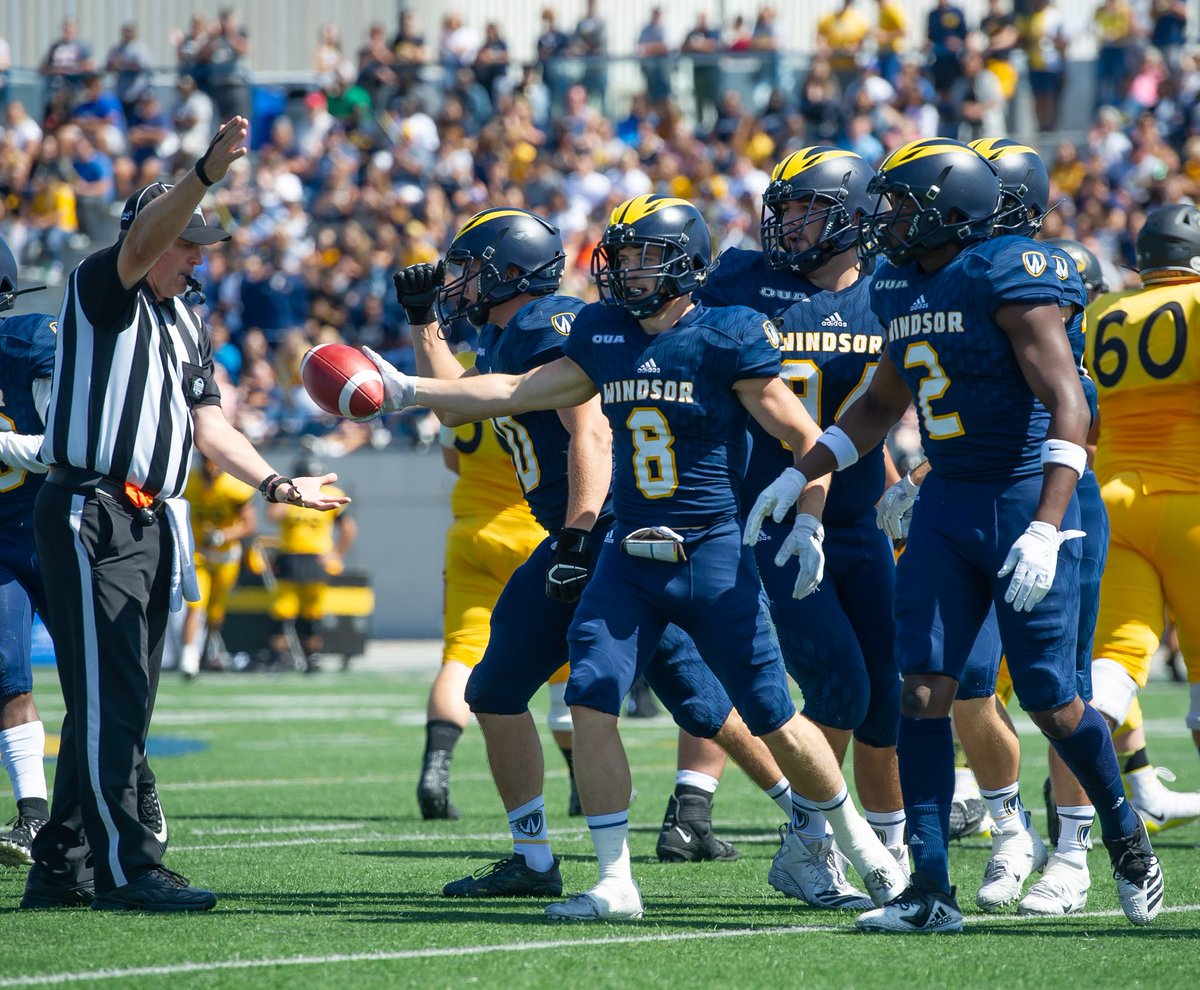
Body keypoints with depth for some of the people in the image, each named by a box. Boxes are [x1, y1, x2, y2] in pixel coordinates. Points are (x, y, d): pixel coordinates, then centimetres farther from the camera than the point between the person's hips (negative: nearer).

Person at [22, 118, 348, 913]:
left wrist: (275, 483, 3)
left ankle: (62, 864, 15)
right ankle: (125, 866, -15)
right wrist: (209, 174, -38)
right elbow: (143, 239, -23)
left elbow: (209, 426, 17)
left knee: (118, 702, 9)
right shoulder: (102, 290, -3)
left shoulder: (187, 325, 20)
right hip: (90, 513, -8)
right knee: (108, 696, -11)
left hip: (151, 522, 8)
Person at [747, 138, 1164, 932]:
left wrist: (1045, 529, -29)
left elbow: (1067, 406, -21)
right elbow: (882, 406, 25)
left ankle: (1128, 841, 23)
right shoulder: (904, 289, 8)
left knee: (1050, 700, -2)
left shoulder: (1010, 278, -16)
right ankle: (931, 889, -1)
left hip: (1026, 498, -7)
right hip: (947, 504, 7)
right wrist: (798, 476, 19)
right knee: (924, 686, -3)